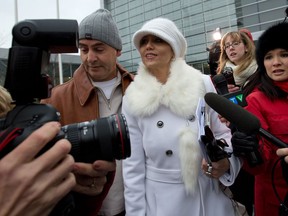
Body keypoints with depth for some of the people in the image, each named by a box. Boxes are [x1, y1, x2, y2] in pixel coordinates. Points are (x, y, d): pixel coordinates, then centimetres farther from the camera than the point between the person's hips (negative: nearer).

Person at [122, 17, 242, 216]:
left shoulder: (203, 84, -8)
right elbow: (133, 166, -6)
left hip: (210, 197, 1)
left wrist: (226, 161, -20)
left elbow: (224, 133, 0)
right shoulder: (133, 100, -8)